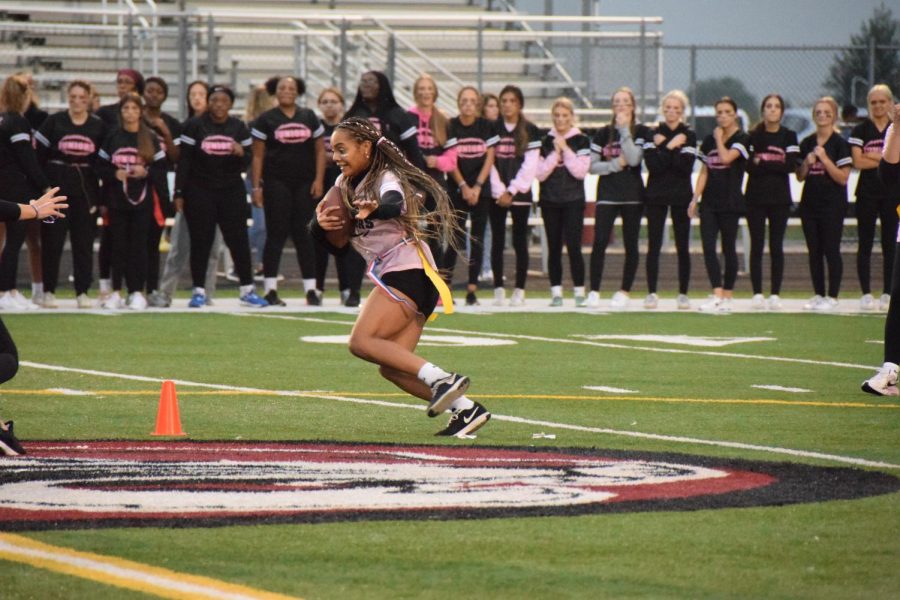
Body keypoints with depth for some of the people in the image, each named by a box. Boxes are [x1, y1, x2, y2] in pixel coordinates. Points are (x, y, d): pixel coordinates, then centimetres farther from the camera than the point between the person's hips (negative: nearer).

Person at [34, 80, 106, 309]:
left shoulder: (98, 126, 6)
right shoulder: (54, 122, 0)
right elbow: (39, 155, -1)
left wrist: (101, 194, 2)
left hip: (86, 188, 2)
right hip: (57, 186, -2)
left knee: (84, 242, 2)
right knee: (52, 240, -1)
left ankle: (82, 292, 8)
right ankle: (49, 291, 6)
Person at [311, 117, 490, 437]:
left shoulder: (386, 178, -7)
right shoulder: (345, 185, 17)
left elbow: (395, 205, -32)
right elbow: (331, 243, 14)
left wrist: (374, 210, -54)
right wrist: (320, 224, -10)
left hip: (408, 269, -9)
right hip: (393, 276, 9)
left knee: (362, 341, -21)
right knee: (390, 368, -2)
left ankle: (438, 378, -28)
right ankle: (465, 408, -4)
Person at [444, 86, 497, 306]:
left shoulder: (486, 127, 4)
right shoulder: (450, 127, 0)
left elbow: (489, 158, 3)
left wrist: (477, 187, -6)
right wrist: (464, 187, -10)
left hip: (481, 191, 2)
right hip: (457, 190, -2)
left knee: (477, 240, 1)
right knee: (456, 239, -7)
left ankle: (472, 289, 2)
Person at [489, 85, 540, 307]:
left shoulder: (530, 131, 3)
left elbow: (530, 165, -2)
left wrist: (511, 191, -8)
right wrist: (499, 191, -7)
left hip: (520, 192, -1)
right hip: (497, 194, 1)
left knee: (520, 242, -2)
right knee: (497, 241, 1)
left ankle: (519, 291, 1)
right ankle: (498, 290, 4)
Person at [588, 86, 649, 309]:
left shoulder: (641, 132, 1)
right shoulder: (603, 134, 7)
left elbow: (634, 159, -15)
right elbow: (591, 166, 4)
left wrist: (624, 129, -14)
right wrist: (615, 164, -11)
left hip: (632, 195, -1)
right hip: (607, 194, 1)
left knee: (630, 245, 3)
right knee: (600, 242, -11)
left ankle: (625, 292, 11)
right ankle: (594, 291, -7)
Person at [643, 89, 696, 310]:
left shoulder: (689, 135, 3)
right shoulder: (653, 134, 4)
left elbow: (686, 168, -11)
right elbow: (652, 165, -10)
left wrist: (664, 148, -13)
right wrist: (671, 147, -14)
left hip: (681, 195, 0)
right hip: (656, 196, 0)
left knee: (682, 246, 1)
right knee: (653, 245, -2)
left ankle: (683, 294, 6)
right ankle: (651, 293, 0)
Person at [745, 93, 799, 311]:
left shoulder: (789, 136, 5)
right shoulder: (754, 136, 5)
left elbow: (791, 165, -9)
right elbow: (749, 166, -7)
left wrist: (762, 162, -10)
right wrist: (776, 165, -15)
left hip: (780, 199, 0)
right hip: (756, 197, 0)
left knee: (776, 247, 1)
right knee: (756, 246, -1)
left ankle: (775, 294, 3)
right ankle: (757, 293, 1)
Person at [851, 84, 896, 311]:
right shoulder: (860, 130, 4)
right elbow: (858, 162, -8)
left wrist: (873, 156, -9)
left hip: (892, 193, 0)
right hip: (867, 193, 0)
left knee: (890, 245, 2)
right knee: (865, 244, 0)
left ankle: (887, 293, 6)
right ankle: (866, 293, 2)